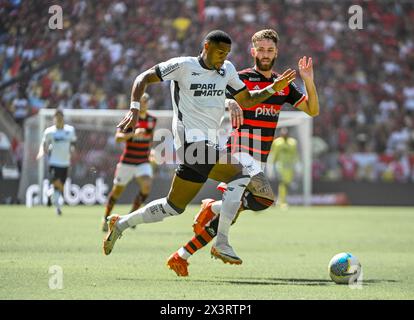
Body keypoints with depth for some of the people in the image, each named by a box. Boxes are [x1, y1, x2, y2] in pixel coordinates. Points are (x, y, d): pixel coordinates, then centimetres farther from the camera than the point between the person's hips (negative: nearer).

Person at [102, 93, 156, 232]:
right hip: (127, 162, -3)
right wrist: (133, 133, -35)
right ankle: (106, 218, 29)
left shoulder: (152, 120, 6)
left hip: (143, 162, 3)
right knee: (117, 190, 8)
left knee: (147, 186, -23)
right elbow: (118, 137, -22)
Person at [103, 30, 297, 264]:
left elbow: (247, 99, 24)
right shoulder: (183, 66, -4)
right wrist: (134, 109, -16)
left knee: (174, 207, 15)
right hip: (192, 142, -8)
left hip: (208, 146, 8)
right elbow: (144, 79, -2)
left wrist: (273, 89, 9)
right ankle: (221, 243, -24)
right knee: (241, 174, -24)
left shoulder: (227, 69, 15)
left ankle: (121, 223, 32)